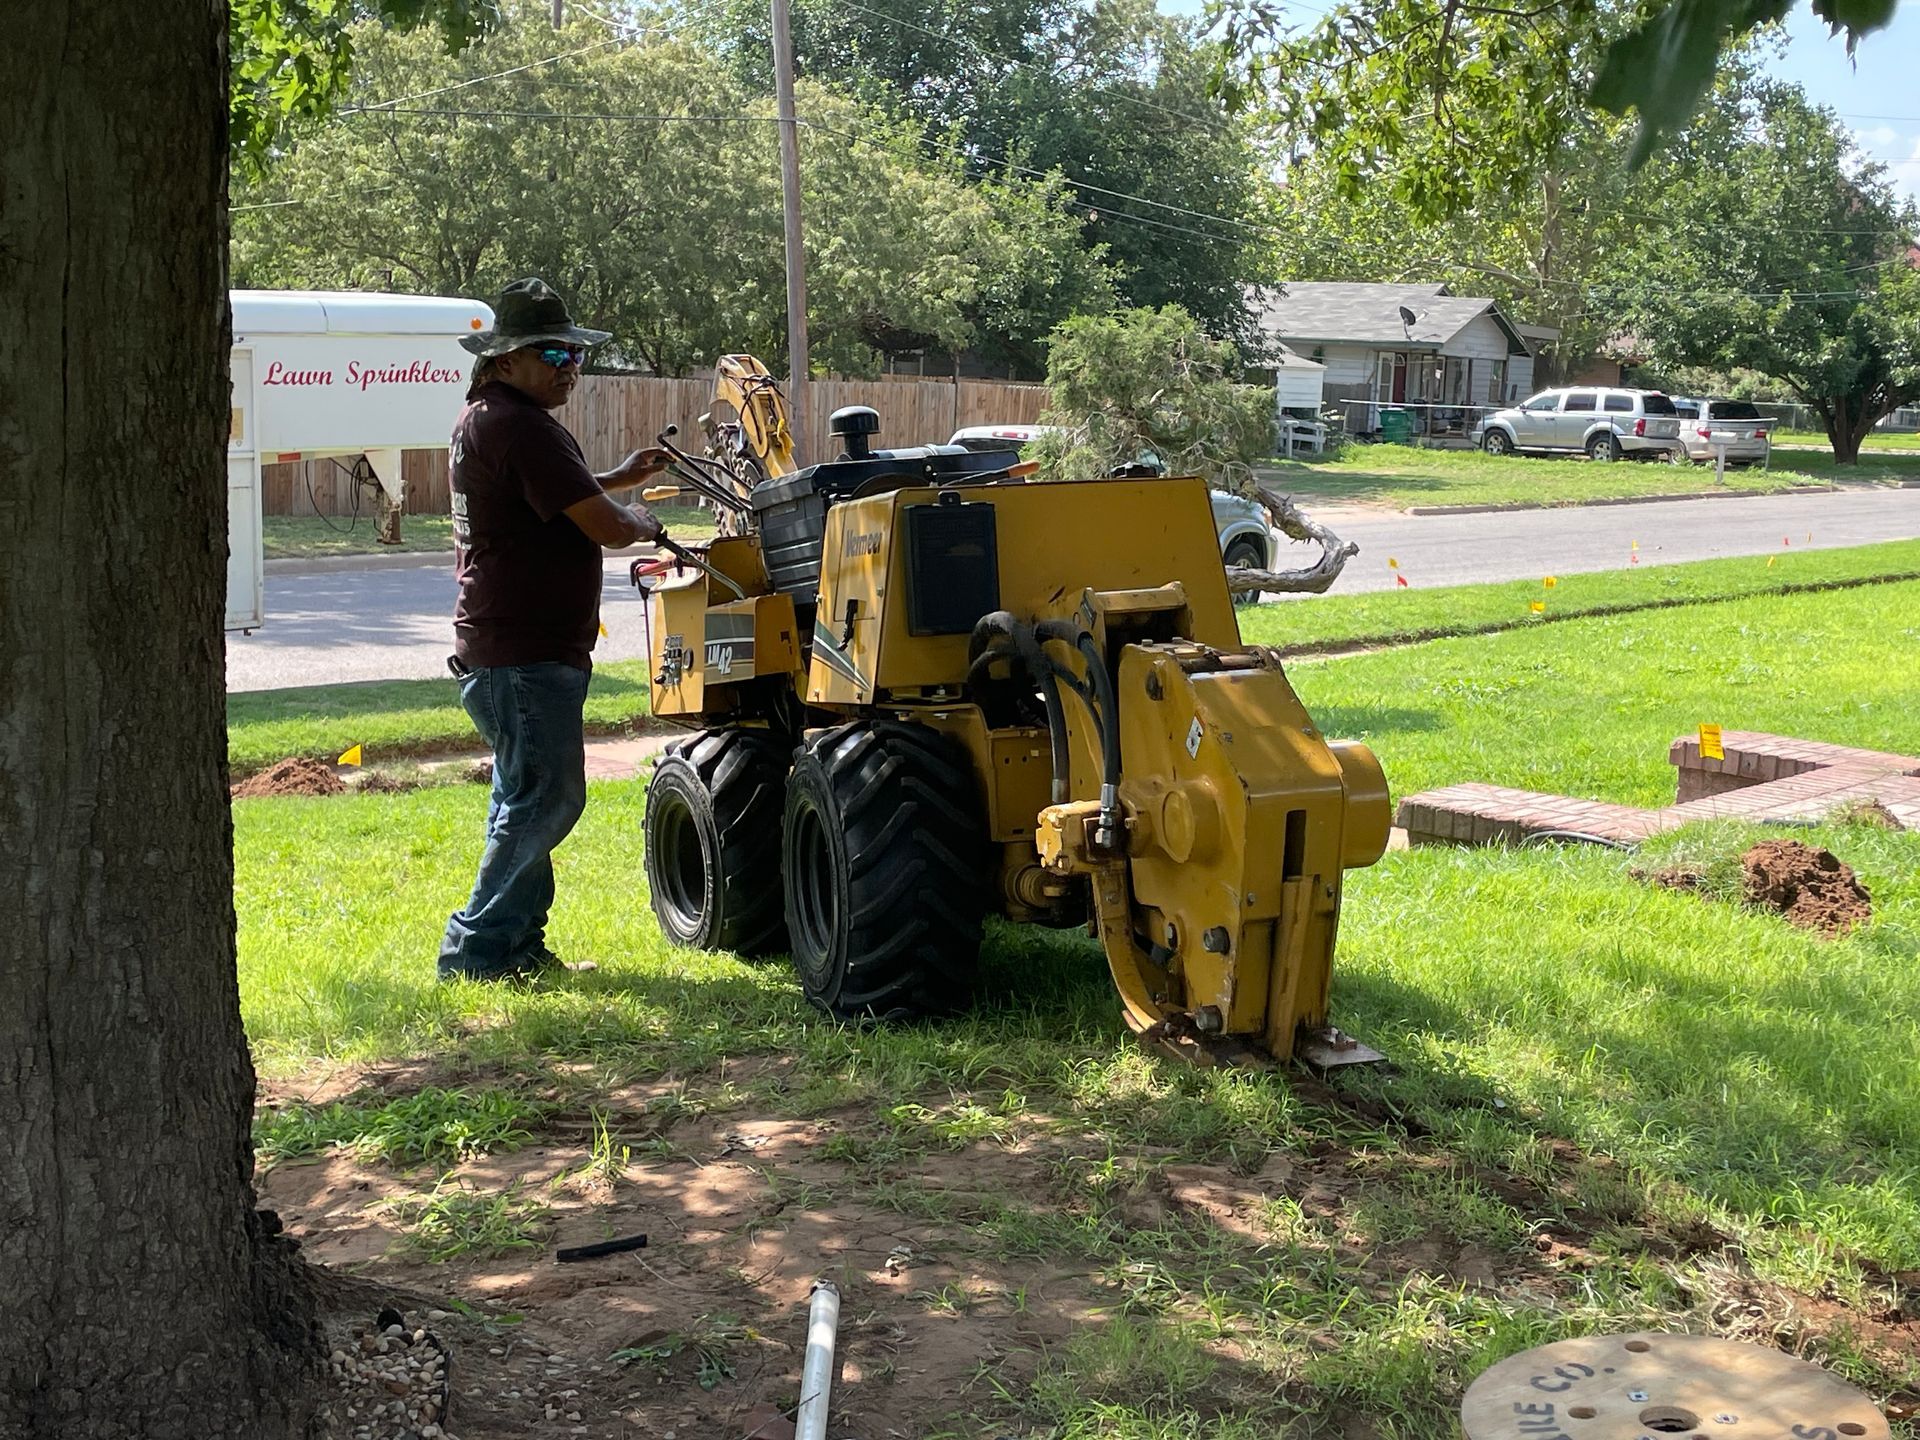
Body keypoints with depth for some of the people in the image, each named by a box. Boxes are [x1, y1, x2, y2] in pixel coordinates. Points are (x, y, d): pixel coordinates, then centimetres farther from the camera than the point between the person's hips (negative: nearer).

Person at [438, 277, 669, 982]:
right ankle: (477, 949, -1)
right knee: (545, 799, -6)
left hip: (498, 645, 11)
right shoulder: (521, 426, -18)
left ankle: (517, 942, 26)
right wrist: (643, 522, 0)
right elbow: (605, 527, -22)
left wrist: (616, 478, 29)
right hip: (525, 655, -11)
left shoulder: (483, 418, 15)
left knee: (525, 797, 18)